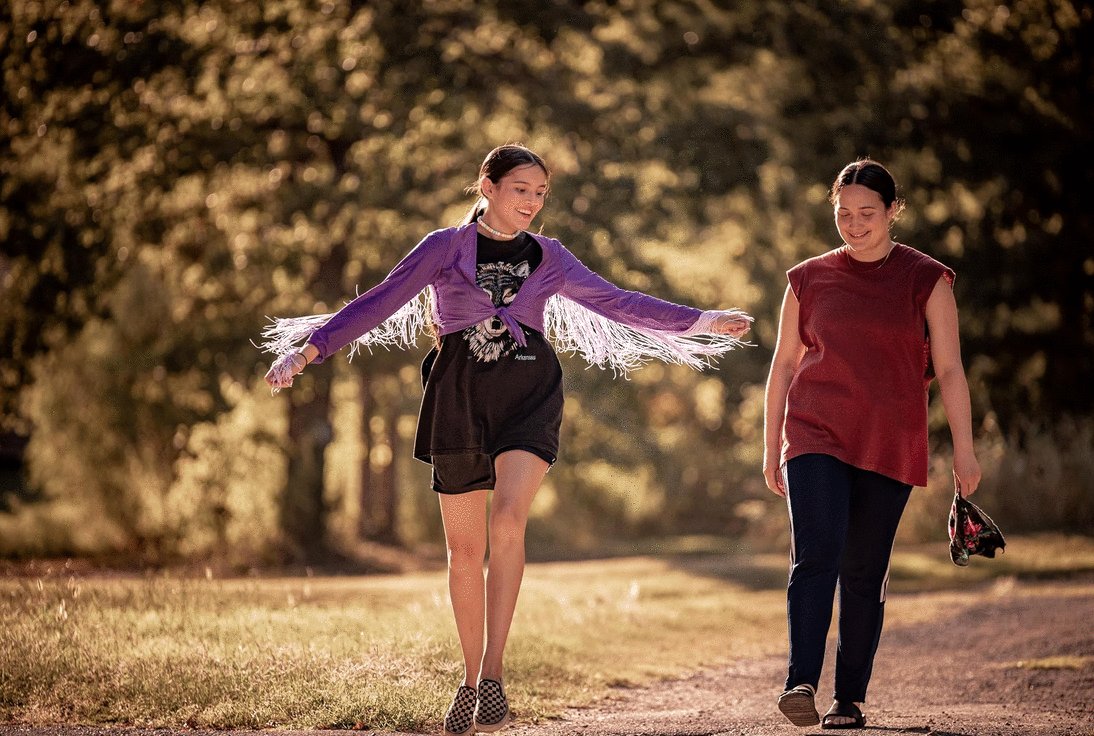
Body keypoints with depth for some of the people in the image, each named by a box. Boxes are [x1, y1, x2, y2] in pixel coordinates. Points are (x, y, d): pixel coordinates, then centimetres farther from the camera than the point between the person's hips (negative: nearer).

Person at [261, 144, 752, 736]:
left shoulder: (548, 257, 12)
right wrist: (307, 350, -7)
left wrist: (701, 322, 15)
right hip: (459, 396, 0)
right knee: (464, 547, 5)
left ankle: (493, 672, -21)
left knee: (508, 521, -22)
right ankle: (470, 676, 21)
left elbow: (616, 302, 18)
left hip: (528, 395, 0)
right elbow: (379, 303, 1)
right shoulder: (444, 248, 5)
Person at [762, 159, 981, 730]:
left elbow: (949, 370, 2)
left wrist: (964, 451, -4)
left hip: (889, 447, 0)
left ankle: (850, 699, 10)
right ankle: (801, 683, -25)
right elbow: (784, 365, 15)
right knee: (816, 556, -18)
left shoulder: (926, 280, 4)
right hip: (816, 437, 0)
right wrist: (771, 448, 14)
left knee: (864, 574, 2)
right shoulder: (809, 280, 9)